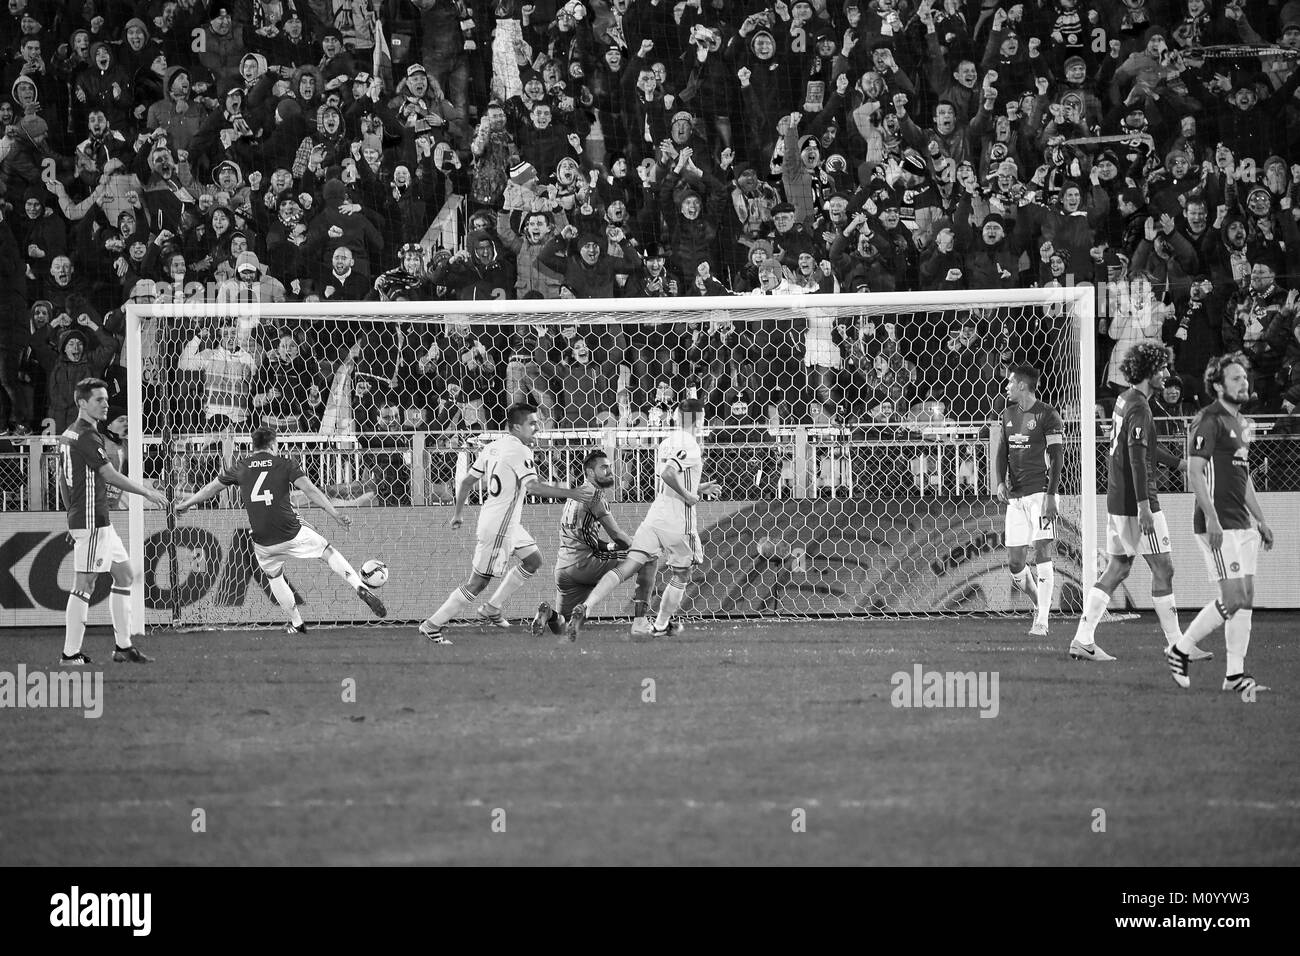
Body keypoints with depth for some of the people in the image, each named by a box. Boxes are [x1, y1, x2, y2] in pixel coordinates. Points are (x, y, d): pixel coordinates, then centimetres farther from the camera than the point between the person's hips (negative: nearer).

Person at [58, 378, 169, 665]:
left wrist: (73, 515, 27)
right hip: (91, 521, -11)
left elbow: (62, 478, 22)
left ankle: (123, 646, 15)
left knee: (124, 574, 13)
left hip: (99, 522, 11)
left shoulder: (67, 435, 15)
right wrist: (148, 492, -10)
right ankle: (70, 654, -7)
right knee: (85, 584, -8)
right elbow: (110, 476, -18)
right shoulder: (87, 437, -16)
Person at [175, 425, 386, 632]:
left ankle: (296, 623, 30)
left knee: (274, 577, 25)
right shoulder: (285, 464, -1)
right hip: (293, 535, -2)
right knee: (328, 552, 12)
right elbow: (310, 490, -12)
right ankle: (360, 588, -3)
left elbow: (212, 487, 16)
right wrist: (335, 514, -15)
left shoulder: (241, 467, 6)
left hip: (263, 543, 2)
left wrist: (185, 504, 30)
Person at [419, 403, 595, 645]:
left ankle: (491, 609, 23)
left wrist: (458, 512, 25)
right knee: (478, 582, -4)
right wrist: (571, 494, -31)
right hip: (498, 527, -10)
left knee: (533, 559, 19)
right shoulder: (520, 451, -18)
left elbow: (467, 481, 14)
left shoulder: (493, 448, 9)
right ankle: (432, 626, 2)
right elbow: (532, 486, -29)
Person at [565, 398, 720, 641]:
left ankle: (585, 607, -19)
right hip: (678, 523, -7)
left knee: (626, 568, -3)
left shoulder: (665, 444, 17)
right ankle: (660, 627, 22)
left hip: (654, 517, 7)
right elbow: (668, 473, -27)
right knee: (681, 577, 15)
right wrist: (688, 495, -13)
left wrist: (700, 488, 30)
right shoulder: (689, 446, -10)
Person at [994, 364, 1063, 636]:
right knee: (1014, 562, 3)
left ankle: (1042, 621, -14)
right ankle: (1040, 602, 26)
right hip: (1015, 496, 7)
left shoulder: (1047, 415, -6)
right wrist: (1001, 482, 1)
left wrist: (1051, 494, -17)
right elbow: (1002, 450, 18)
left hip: (1040, 491, -7)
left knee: (1042, 552, -13)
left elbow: (1056, 457, -10)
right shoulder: (1010, 414, 15)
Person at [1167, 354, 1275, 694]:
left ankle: (1235, 675, 6)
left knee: (1245, 599, 4)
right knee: (1233, 598, -11)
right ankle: (1180, 651, 2)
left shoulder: (1240, 423, 18)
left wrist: (1260, 520, 22)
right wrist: (1211, 518, -23)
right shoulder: (1209, 421, -11)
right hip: (1218, 524, -9)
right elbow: (1195, 471, -16)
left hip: (1241, 524, 9)